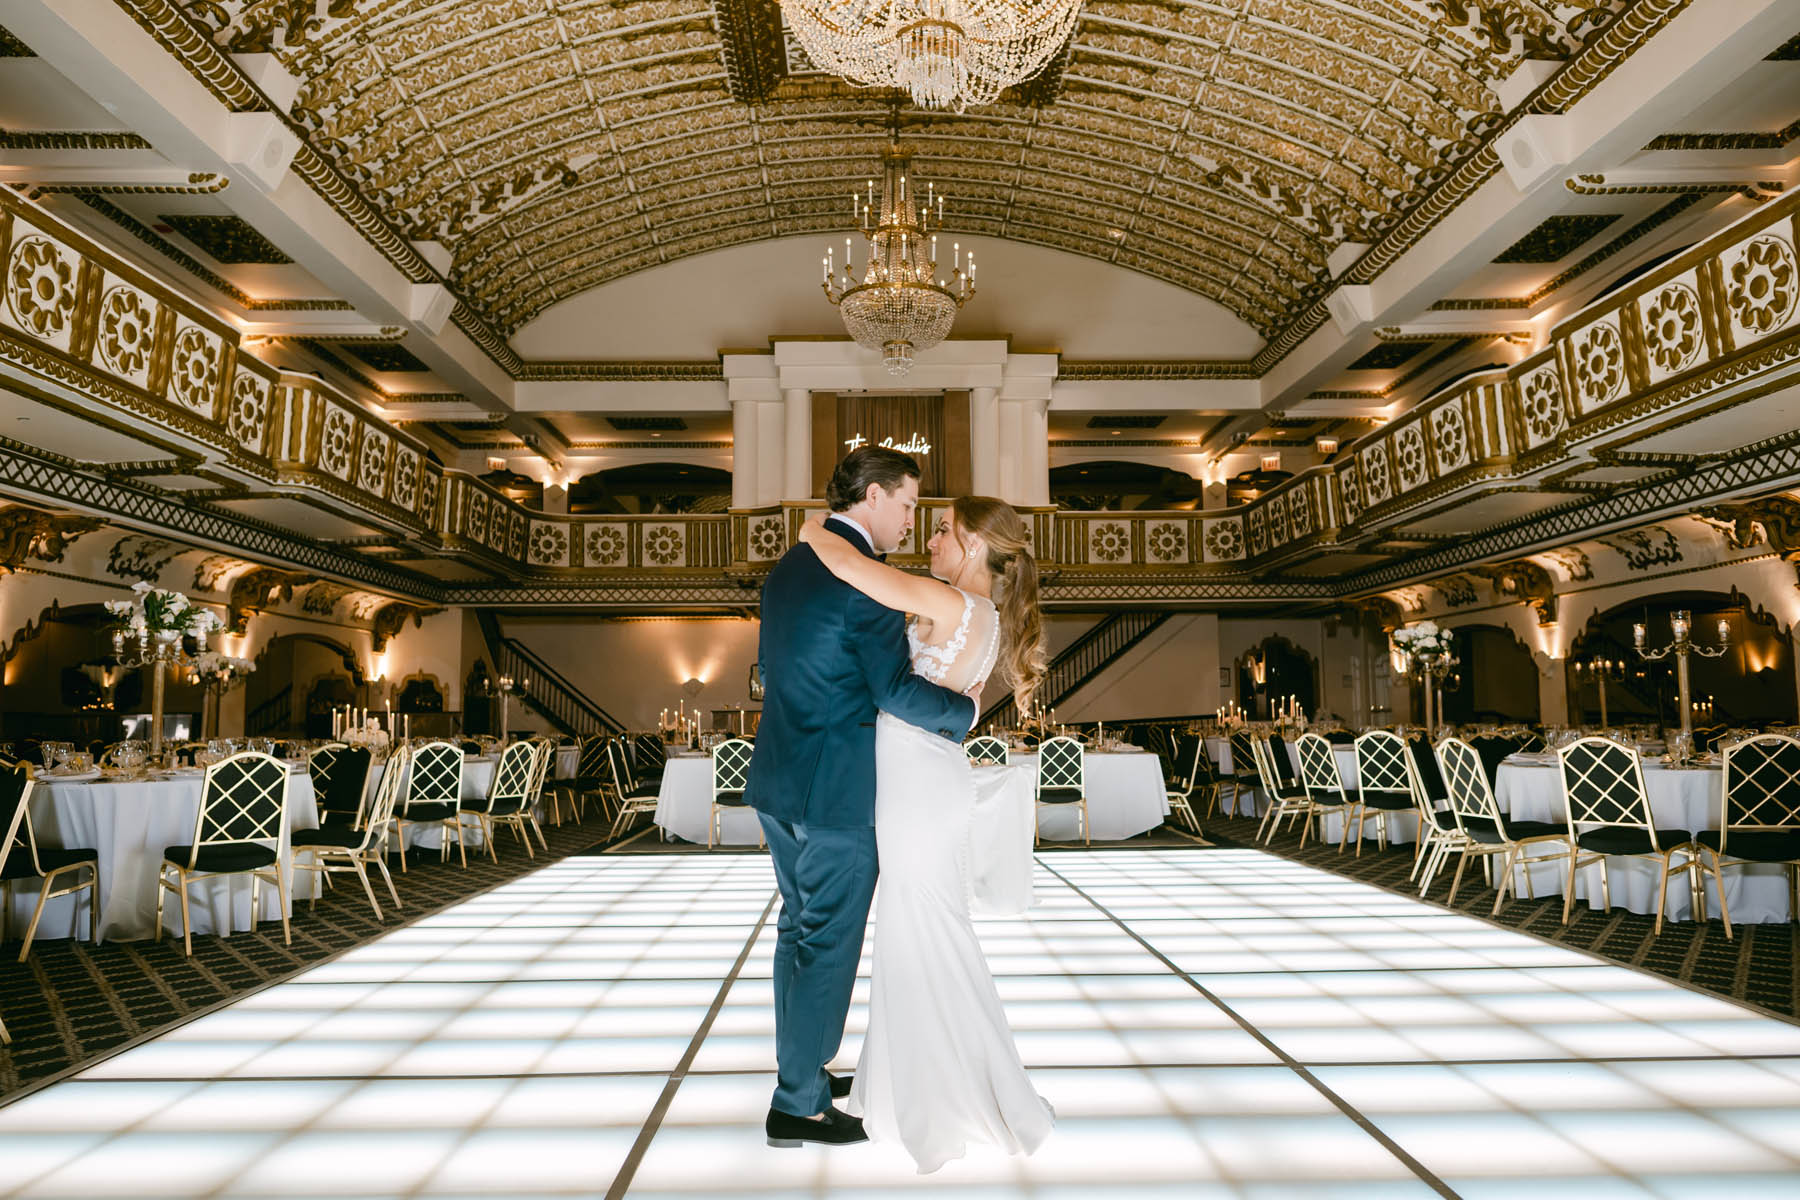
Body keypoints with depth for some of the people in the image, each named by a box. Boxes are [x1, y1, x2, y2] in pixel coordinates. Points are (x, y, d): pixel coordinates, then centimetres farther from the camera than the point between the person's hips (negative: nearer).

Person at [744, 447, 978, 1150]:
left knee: (800, 929, 20)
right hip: (838, 791, -9)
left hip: (779, 782, 9)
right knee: (830, 943, 4)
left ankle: (800, 1073, 35)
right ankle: (798, 1106, 18)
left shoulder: (788, 567, 11)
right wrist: (963, 711, -7)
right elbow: (895, 688, -23)